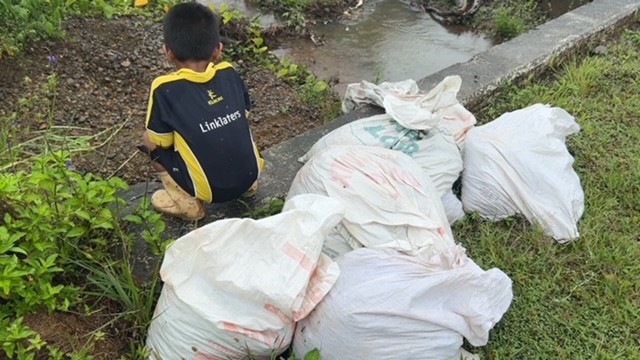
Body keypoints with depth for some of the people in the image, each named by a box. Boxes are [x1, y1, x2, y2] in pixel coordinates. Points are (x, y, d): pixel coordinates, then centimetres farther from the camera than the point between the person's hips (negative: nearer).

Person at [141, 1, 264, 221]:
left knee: (148, 142, 11)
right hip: (249, 175, 5)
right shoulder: (229, 73, -2)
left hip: (211, 189, -4)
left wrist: (149, 139, 17)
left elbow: (157, 143, -5)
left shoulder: (165, 89, -14)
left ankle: (187, 203, 12)